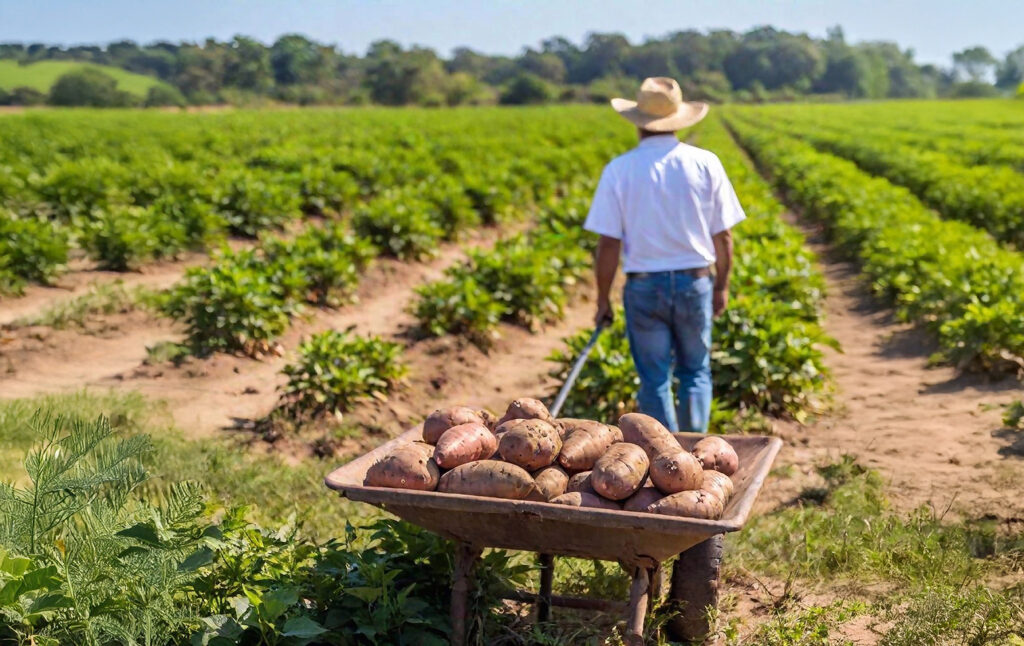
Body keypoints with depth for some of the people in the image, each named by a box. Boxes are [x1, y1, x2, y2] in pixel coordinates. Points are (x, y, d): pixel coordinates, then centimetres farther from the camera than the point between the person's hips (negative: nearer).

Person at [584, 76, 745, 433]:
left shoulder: (619, 170, -7)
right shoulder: (705, 164, -3)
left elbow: (608, 245, -9)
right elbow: (723, 236, -1)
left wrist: (603, 298, 2)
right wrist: (722, 286, 13)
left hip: (644, 286, -1)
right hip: (695, 282, 1)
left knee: (654, 380, 9)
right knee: (695, 373, 16)